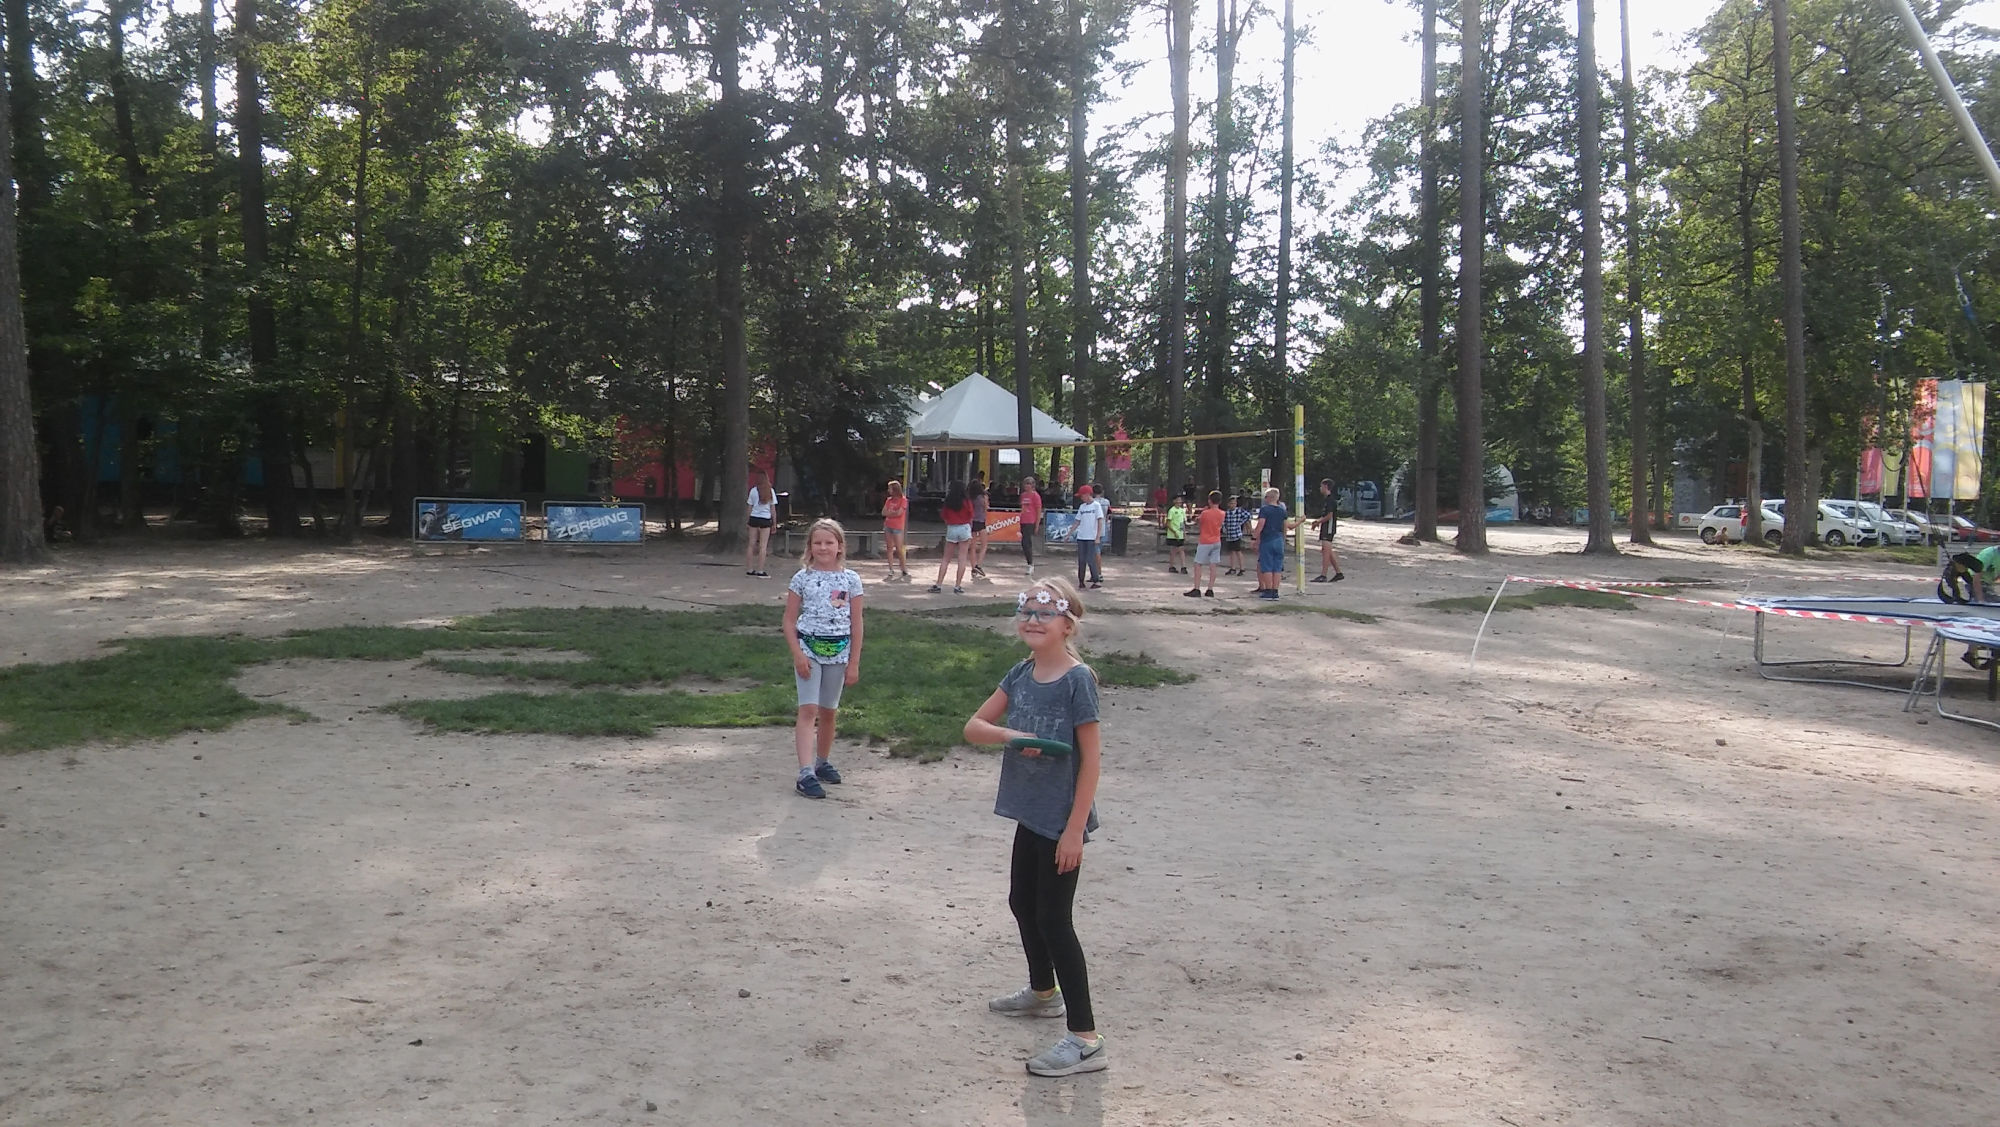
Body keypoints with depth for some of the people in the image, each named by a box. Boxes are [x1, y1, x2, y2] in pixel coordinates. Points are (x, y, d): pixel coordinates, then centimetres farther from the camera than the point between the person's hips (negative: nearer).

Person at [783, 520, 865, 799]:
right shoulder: (802, 578, -1)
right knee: (808, 709, -11)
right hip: (808, 648, -2)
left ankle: (822, 762, 31)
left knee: (829, 712, 12)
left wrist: (854, 663, 1)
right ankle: (806, 773, -16)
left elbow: (856, 624, 3)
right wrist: (797, 654, -10)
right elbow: (789, 620, 1)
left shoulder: (850, 579, 1)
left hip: (838, 651, 2)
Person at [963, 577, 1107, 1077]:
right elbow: (974, 727, 4)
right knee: (1023, 901, 22)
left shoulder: (1077, 679, -17)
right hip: (1031, 812, 8)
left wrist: (1075, 829, -18)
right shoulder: (1022, 674, 3)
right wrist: (1012, 735, -18)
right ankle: (1044, 992, 46)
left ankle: (1085, 1040, 0)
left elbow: (1091, 756, -17)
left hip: (1062, 818, -8)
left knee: (1053, 918, -7)